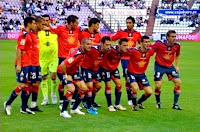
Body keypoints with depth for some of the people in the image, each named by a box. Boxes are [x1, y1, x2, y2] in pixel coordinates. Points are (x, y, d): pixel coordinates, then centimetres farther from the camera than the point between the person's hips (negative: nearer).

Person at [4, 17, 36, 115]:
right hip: (22, 64, -9)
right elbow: (19, 50, -19)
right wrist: (18, 65, -21)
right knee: (21, 85, -7)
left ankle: (24, 108, 14)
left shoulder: (27, 34, 13)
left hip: (27, 64, 9)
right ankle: (8, 104, 6)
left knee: (26, 85, 9)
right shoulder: (23, 34, -15)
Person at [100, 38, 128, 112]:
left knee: (119, 84, 1)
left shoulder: (124, 51, -18)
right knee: (108, 85, -8)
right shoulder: (112, 50, -36)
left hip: (114, 68, 6)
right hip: (105, 68, -6)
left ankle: (117, 105, 12)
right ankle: (110, 106, 1)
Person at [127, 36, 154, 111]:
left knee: (149, 92, 1)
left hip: (142, 74, 5)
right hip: (132, 73, -5)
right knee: (135, 88, -29)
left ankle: (139, 102, 31)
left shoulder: (150, 51, -12)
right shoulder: (134, 51, -26)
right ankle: (134, 105, -3)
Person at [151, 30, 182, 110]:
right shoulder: (159, 44, -22)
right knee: (158, 85, -8)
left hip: (170, 66, 3)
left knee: (178, 82, -9)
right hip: (159, 66, -3)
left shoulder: (177, 45, -10)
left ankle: (175, 104, 1)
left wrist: (176, 66, 11)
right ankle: (158, 102, 20)